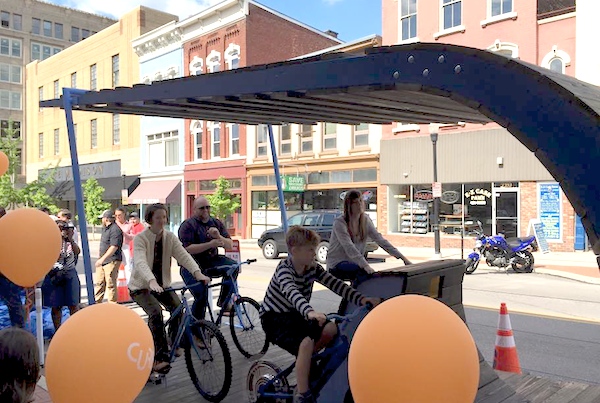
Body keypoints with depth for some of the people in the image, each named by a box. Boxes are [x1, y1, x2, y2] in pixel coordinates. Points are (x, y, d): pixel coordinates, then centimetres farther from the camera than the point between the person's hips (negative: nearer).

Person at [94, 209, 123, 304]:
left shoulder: (115, 229, -18)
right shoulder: (105, 228, 16)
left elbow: (114, 247, -24)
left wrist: (102, 259, -25)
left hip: (112, 261, -10)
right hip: (102, 261, 10)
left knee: (110, 284, -3)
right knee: (98, 283, 14)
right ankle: (96, 302, 23)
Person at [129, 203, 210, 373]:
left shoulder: (170, 237, -4)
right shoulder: (140, 238, -18)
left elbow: (183, 255, -17)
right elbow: (140, 262, -33)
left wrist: (197, 273, -35)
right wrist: (152, 281, -52)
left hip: (162, 284, 5)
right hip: (141, 285, -4)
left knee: (178, 307, -18)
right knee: (155, 312, -27)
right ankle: (160, 357, -20)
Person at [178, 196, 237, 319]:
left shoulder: (216, 223, 12)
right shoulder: (187, 225, -4)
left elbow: (230, 245, 6)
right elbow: (188, 249, -18)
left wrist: (219, 237, -15)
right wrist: (210, 244, -25)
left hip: (211, 261, 5)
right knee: (201, 295, -23)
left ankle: (223, 301, -8)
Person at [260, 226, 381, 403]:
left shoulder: (313, 268, -3)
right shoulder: (284, 270, -24)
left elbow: (335, 284, -11)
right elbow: (292, 293, -44)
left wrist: (361, 298, -25)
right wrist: (310, 312, -62)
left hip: (295, 315, 7)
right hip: (274, 318, -7)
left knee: (331, 329, -16)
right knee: (305, 343, -31)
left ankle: (306, 361, 7)